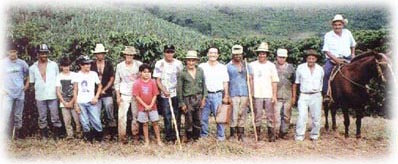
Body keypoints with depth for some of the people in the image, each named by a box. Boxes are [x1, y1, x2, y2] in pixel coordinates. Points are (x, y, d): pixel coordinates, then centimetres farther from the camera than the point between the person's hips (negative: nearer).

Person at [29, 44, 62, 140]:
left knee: (55, 118, 1)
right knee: (42, 118, 8)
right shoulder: (33, 68, 6)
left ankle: (57, 136, 12)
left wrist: (58, 92, 2)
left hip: (52, 96, -1)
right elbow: (31, 82, 10)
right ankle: (44, 137, 18)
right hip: (40, 97, 1)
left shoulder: (54, 65, 4)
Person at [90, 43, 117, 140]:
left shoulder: (108, 64, 5)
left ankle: (112, 133, 3)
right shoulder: (92, 65, 3)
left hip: (107, 93, 0)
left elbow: (112, 79, 4)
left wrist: (104, 89, -4)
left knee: (109, 114, -4)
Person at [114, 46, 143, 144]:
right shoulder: (119, 66, 1)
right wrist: (118, 96, 2)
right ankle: (122, 136, 5)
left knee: (136, 115, 4)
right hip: (124, 95, 0)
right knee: (122, 115, -4)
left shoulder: (139, 64, -2)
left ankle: (135, 135, 18)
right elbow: (117, 82, 6)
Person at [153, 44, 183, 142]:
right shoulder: (159, 64, -1)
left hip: (177, 94, 2)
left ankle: (176, 136, 15)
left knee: (177, 116, 5)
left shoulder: (178, 63, 4)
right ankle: (169, 136, 10)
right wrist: (164, 91, -15)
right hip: (165, 95, -2)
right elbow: (158, 80, -2)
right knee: (167, 117, 0)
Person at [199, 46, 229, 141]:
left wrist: (226, 96, 2)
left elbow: (225, 83, 8)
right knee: (203, 116, 4)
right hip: (205, 95, 0)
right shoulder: (202, 67, 5)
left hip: (217, 95, 0)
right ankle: (203, 135, 17)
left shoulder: (222, 68, 8)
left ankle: (221, 136, 9)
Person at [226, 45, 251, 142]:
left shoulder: (246, 65, 11)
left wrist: (250, 94, 0)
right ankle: (233, 134, 5)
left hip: (244, 94, 3)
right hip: (233, 94, -2)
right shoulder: (228, 66, 4)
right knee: (234, 115, -5)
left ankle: (241, 135, 12)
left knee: (242, 115, 5)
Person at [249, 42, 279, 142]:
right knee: (257, 116, 5)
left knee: (270, 116, 2)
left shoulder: (271, 65, 5)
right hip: (257, 95, 0)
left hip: (269, 95, 1)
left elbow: (274, 81, 4)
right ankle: (258, 134, 15)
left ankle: (271, 135, 10)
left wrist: (274, 95, -2)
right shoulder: (252, 65, 3)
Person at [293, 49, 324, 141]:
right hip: (304, 96, -2)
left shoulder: (320, 69, 6)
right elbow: (296, 83, 6)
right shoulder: (300, 68, 0)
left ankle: (314, 135, 21)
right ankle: (299, 136, -2)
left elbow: (322, 83, 16)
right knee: (302, 116, -9)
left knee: (316, 117, 7)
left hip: (316, 96, 2)